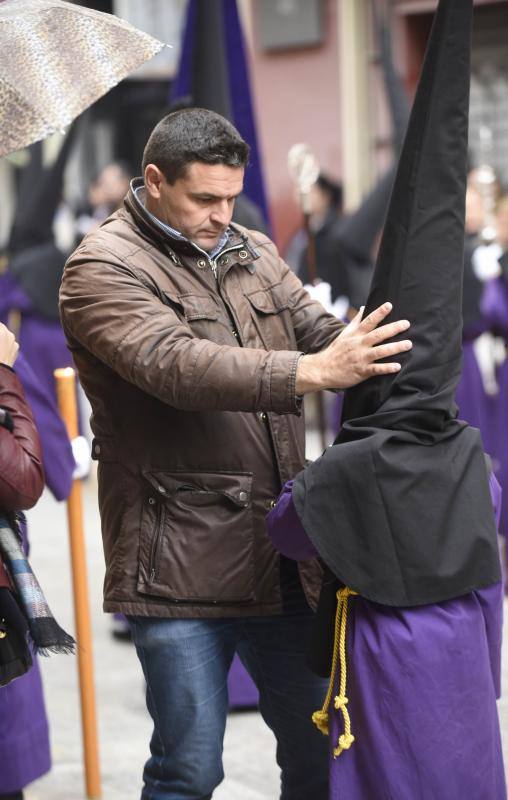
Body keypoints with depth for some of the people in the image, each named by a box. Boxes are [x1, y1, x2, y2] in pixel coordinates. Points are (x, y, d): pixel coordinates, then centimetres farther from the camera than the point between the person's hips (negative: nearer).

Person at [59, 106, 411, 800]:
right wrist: (314, 372, -33)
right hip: (179, 560, -6)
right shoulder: (102, 268, -7)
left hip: (282, 556, 6)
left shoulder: (253, 254, 15)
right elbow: (176, 364, -23)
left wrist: (376, 354, -17)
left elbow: (318, 331, 6)